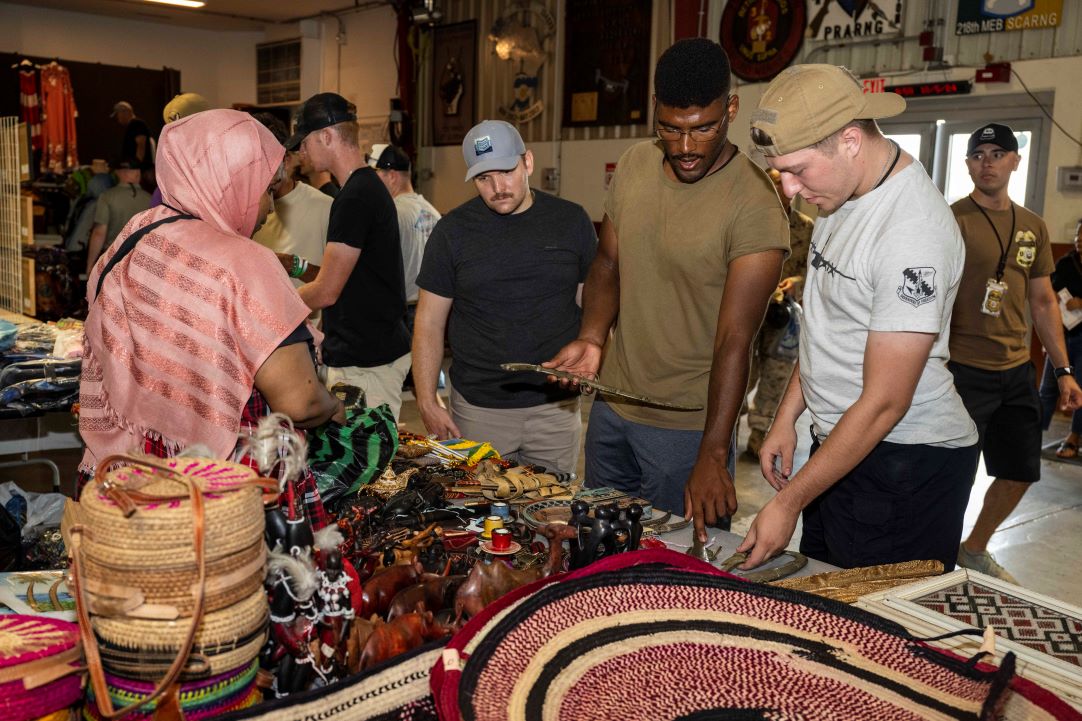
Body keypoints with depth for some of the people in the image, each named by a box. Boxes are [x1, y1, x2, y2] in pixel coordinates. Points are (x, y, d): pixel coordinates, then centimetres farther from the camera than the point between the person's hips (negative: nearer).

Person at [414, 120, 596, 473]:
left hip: (556, 407, 1)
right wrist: (427, 403, -6)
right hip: (478, 410, -1)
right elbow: (430, 323, 1)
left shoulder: (571, 220, 2)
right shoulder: (453, 231, -1)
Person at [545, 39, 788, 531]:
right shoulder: (633, 166, -1)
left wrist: (712, 456, -29)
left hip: (690, 423, -6)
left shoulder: (755, 205, -20)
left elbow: (734, 341, -24)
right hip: (611, 402, 6)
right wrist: (591, 338, -9)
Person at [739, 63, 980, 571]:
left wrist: (789, 503, -18)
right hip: (839, 440, 9)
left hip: (908, 462, -8)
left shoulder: (913, 233, -24)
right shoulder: (842, 196, 5)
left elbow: (884, 403, -22)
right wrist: (786, 419, 8)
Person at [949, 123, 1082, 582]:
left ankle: (974, 549, 36)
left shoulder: (1033, 227, 11)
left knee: (1019, 474, 14)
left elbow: (1043, 302, 16)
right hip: (965, 371, -6)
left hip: (1017, 372, 7)